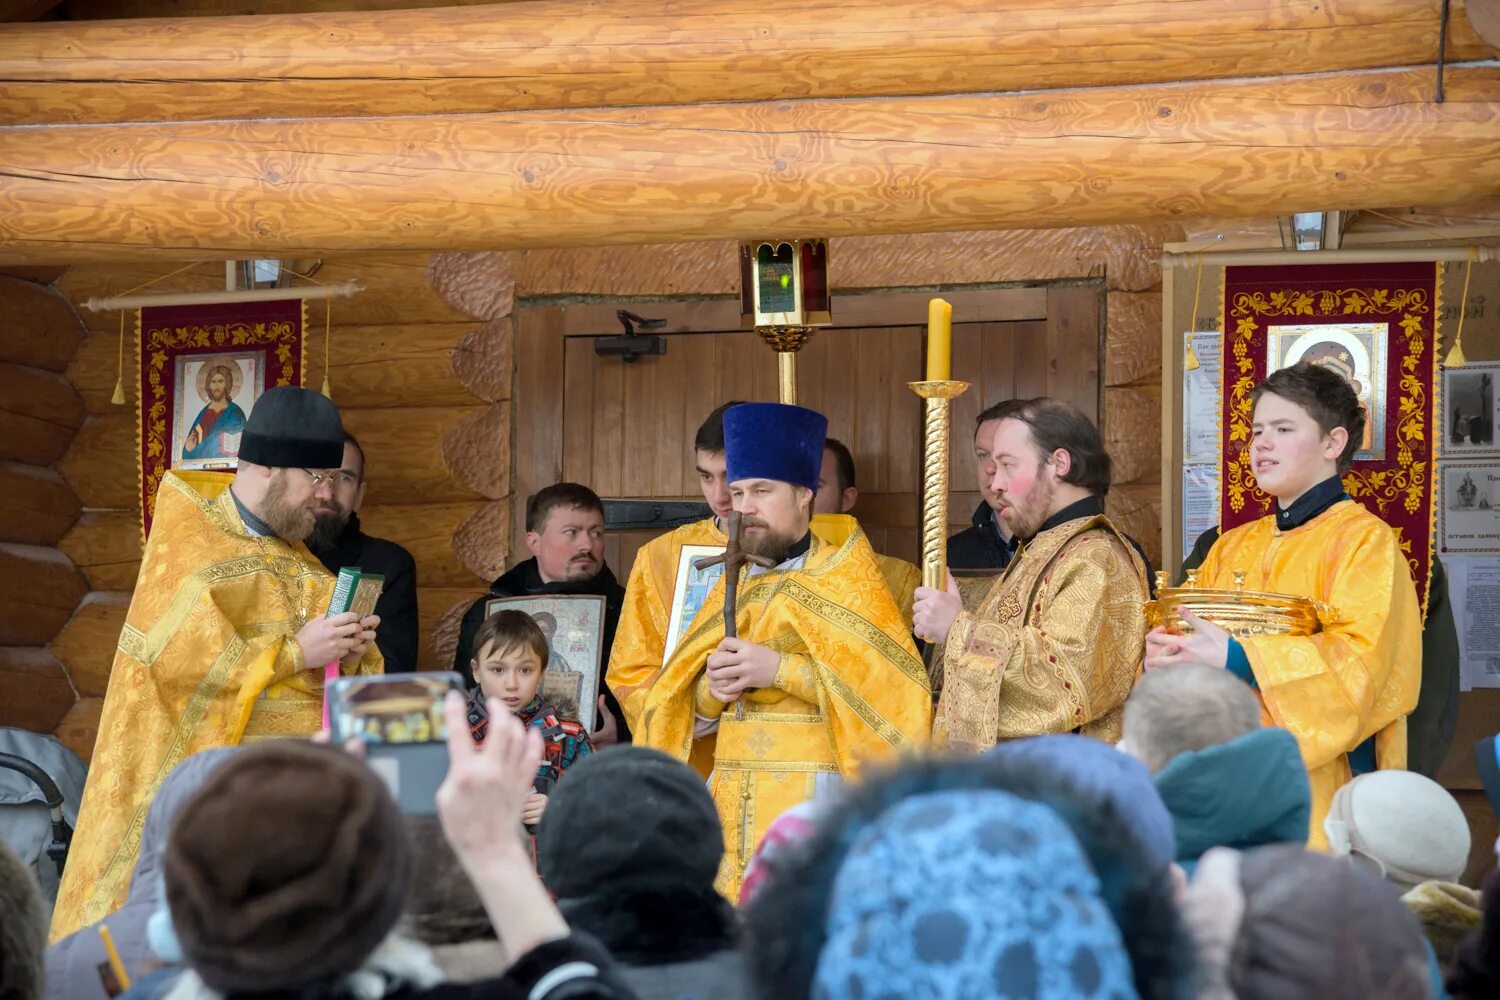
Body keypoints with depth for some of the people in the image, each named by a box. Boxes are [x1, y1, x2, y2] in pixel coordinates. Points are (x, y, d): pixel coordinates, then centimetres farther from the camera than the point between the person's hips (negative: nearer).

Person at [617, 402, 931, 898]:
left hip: (813, 801, -5)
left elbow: (895, 686, -13)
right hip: (731, 803, 5)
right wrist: (711, 691, -5)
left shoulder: (843, 577, 0)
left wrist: (780, 669, -17)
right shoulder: (736, 587, 18)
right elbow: (689, 716, 18)